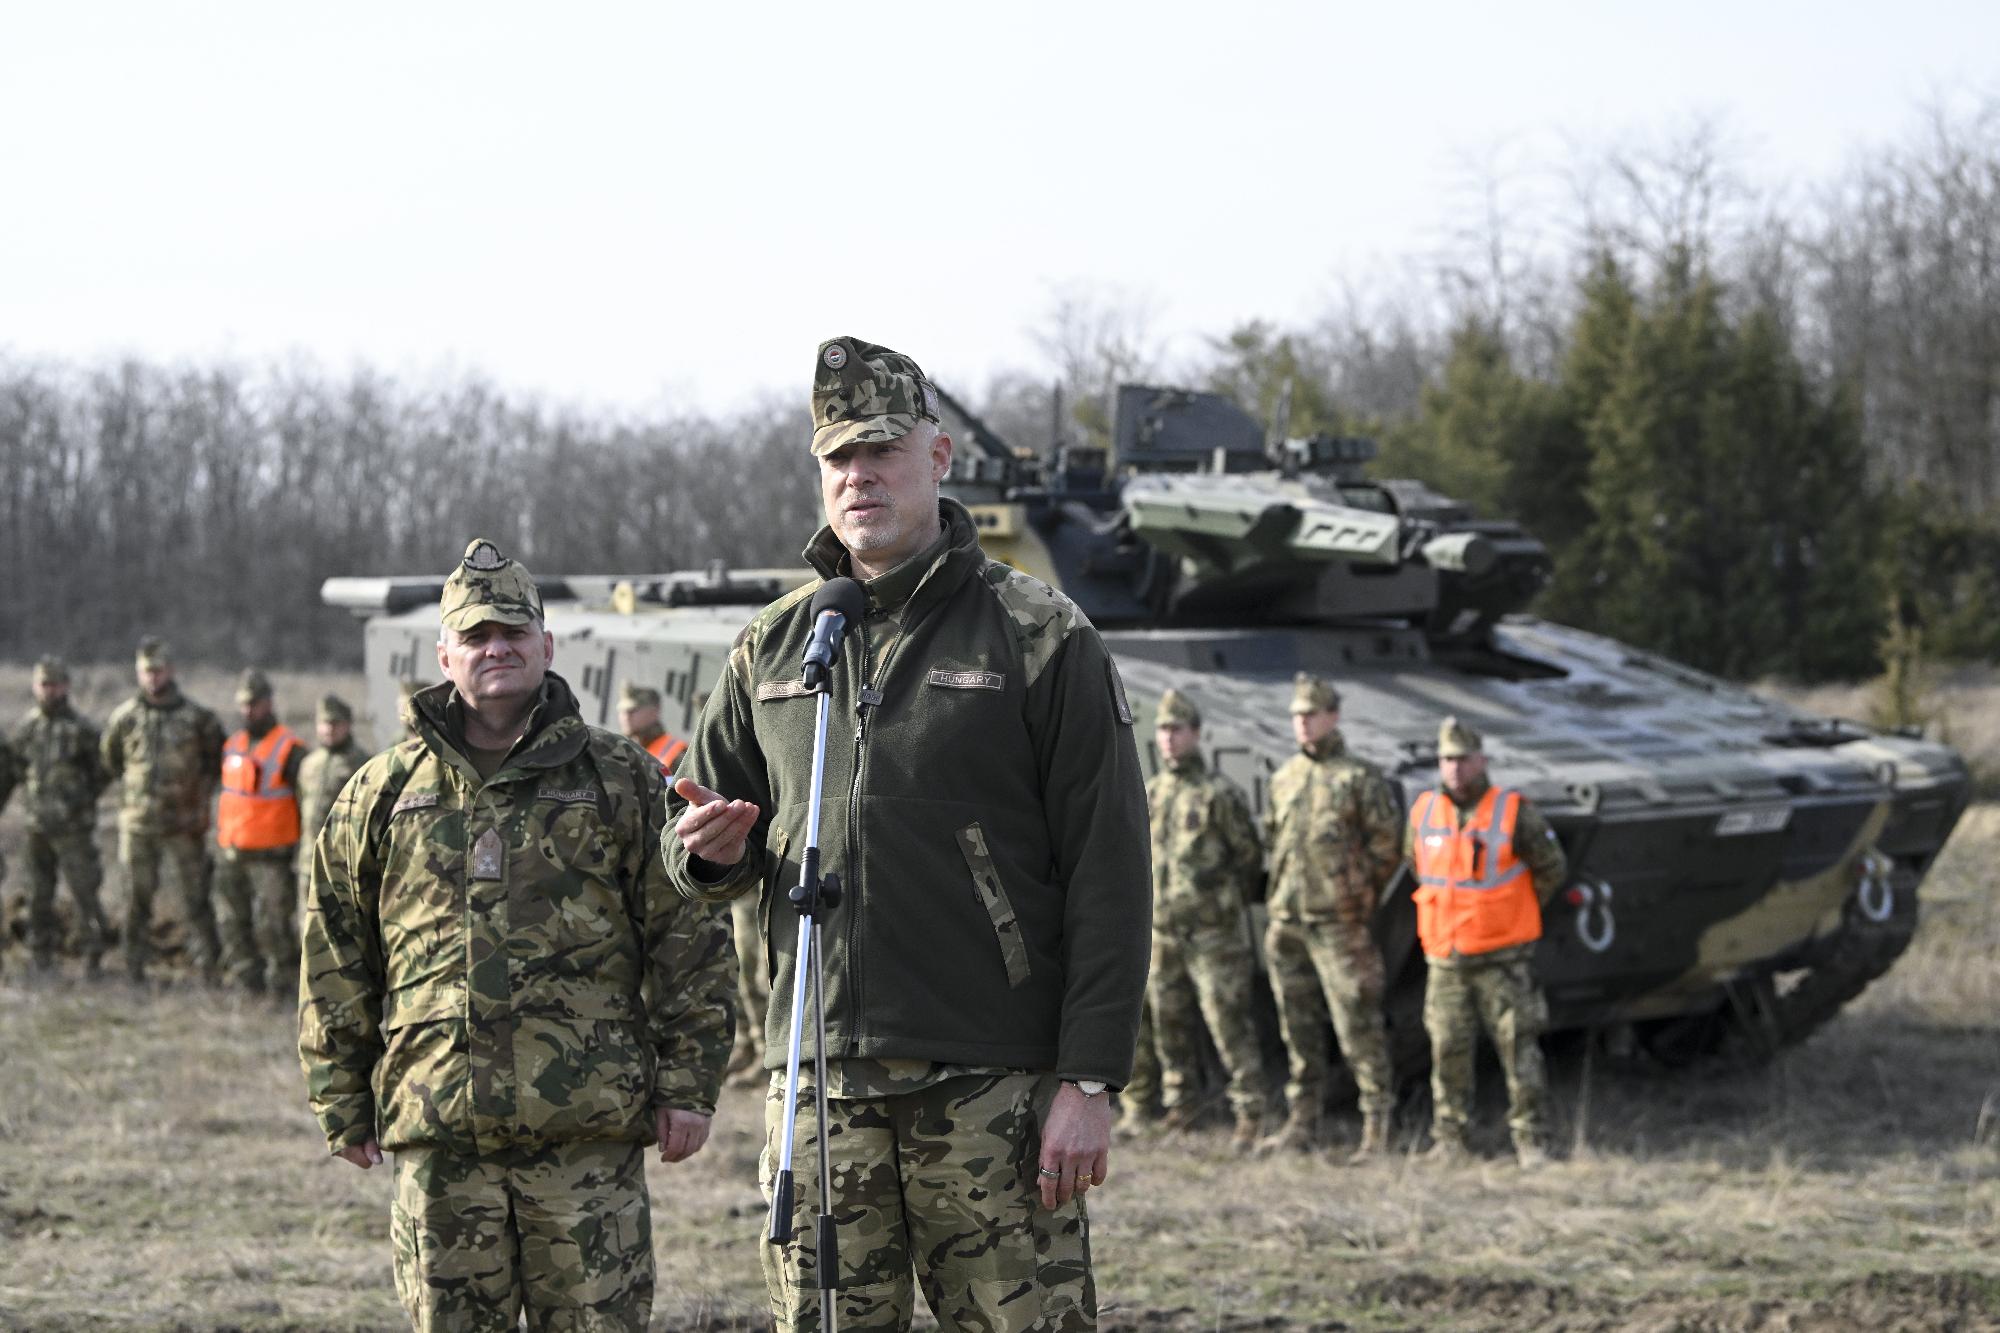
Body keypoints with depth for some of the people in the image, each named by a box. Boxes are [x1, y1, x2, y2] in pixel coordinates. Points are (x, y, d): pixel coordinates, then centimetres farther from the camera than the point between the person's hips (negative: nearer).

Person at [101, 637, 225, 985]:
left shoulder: (196, 718, -1)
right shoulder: (123, 718, 4)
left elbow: (217, 760, 12)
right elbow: (110, 760, 19)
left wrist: (201, 792, 6)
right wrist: (130, 788, 14)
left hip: (184, 825, -2)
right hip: (137, 823, 2)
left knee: (194, 897, -3)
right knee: (137, 898, 7)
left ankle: (209, 969, 1)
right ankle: (135, 969, 15)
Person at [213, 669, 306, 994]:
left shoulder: (289, 749, -7)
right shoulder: (232, 745, 14)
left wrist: (304, 850, -10)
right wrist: (219, 838, 20)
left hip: (271, 854, -7)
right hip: (231, 852, 7)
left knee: (273, 923, -10)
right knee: (235, 922, 8)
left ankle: (284, 976, 4)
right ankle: (246, 980, 17)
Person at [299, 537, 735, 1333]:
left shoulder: (621, 780, 7)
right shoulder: (383, 792, 11)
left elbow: (687, 937, 4)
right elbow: (335, 959, 13)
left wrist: (687, 1083, -2)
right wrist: (341, 1102, 10)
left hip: (588, 1127, -2)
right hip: (437, 1129, 2)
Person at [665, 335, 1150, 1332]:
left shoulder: (1040, 636, 0)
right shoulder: (772, 648, 13)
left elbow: (1107, 876, -4)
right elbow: (699, 837, 23)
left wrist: (1090, 1080, -11)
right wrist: (715, 850, -3)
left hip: (993, 1088, -4)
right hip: (820, 1088, 4)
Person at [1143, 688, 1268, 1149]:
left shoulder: (1220, 793, -6)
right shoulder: (1148, 794, 11)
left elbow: (1250, 856, -1)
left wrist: (1228, 904, 5)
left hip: (1213, 932, -6)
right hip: (1161, 930, 6)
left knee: (1229, 1021, -7)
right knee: (1170, 1023, 10)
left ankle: (1250, 1112, -3)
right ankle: (1180, 1102, 23)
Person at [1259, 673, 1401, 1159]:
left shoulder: (1361, 778, -3)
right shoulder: (1283, 778, 13)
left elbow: (1387, 846, -2)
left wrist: (1358, 898, 1)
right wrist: (1284, 892, 14)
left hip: (1338, 923, -6)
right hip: (1286, 921, 6)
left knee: (1357, 1023, -7)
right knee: (1298, 1027, 9)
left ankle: (1376, 1123, -4)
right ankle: (1302, 1122, 15)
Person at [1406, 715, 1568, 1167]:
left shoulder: (1514, 812, -8)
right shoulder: (1424, 813, 2)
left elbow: (1552, 868, 4)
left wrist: (1511, 912, 10)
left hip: (1503, 956, -3)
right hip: (1446, 957, 3)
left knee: (1518, 1046, -2)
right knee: (1448, 1050, 5)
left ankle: (1529, 1137, 6)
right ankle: (1447, 1140, 15)